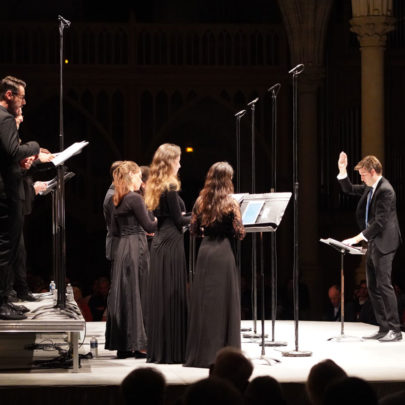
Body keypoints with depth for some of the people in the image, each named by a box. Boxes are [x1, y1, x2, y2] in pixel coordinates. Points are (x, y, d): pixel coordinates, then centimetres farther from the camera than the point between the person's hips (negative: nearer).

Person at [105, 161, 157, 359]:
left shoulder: (117, 201, 13)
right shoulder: (135, 199, -11)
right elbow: (149, 225, -13)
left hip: (121, 248, 8)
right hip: (136, 248, -8)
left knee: (121, 295, 8)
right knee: (136, 295, -5)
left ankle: (121, 344, 11)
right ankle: (136, 343, -4)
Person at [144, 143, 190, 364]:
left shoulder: (155, 186, 13)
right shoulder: (170, 187, -12)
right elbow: (179, 220, -11)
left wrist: (186, 215, 13)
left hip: (159, 243, 9)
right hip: (171, 244, -9)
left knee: (158, 295, 10)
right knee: (173, 296, -5)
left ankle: (157, 350, 14)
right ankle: (173, 351, -3)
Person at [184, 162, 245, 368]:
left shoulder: (201, 201, 6)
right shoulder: (230, 203, -7)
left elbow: (194, 230, 11)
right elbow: (239, 232, -9)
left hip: (205, 251, 4)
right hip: (223, 252, -4)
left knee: (203, 301, 8)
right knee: (223, 301, -1)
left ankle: (200, 353, 12)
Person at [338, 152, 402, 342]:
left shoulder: (385, 190, -17)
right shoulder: (370, 188, 12)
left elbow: (380, 221, -22)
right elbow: (349, 189, 26)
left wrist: (358, 238, -21)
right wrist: (342, 170, 11)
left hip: (383, 244, -10)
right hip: (373, 243, 10)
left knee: (384, 285, -11)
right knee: (373, 287, 10)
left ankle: (394, 330, -9)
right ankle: (384, 328, 14)